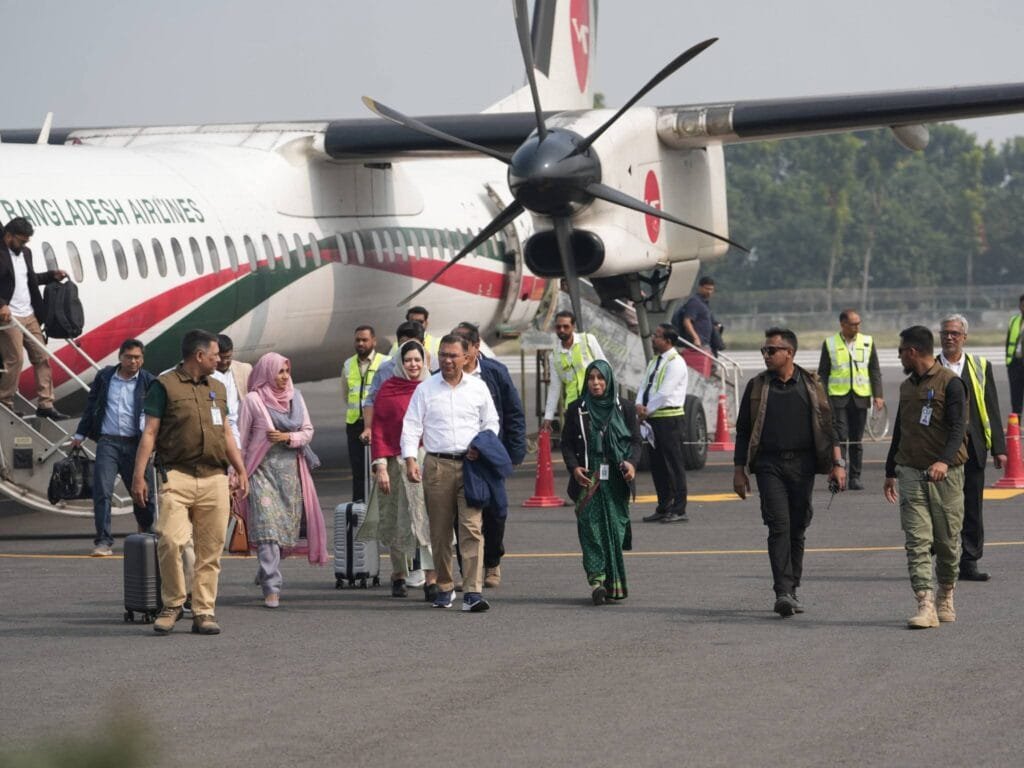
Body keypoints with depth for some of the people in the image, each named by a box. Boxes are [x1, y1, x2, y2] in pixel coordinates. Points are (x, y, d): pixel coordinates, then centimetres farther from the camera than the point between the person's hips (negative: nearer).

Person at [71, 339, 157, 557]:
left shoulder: (149, 382, 2)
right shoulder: (104, 377, 7)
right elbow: (91, 406, 16)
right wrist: (80, 434, 17)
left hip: (135, 443, -1)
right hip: (108, 442, 1)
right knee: (102, 491, -10)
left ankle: (148, 535, 29)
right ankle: (103, 541, -9)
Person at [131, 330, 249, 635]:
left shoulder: (217, 388, 21)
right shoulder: (165, 386, 1)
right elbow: (149, 433, -2)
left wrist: (241, 469, 18)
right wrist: (139, 475, -9)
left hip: (215, 478, 5)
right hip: (177, 476, -5)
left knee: (210, 550, 2)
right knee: (171, 541, -17)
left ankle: (204, 612, 8)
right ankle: (172, 605, -1)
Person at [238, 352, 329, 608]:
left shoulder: (295, 397, 9)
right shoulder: (253, 400, -3)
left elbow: (308, 431, 10)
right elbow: (241, 438, -1)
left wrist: (288, 437, -9)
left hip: (291, 467, 4)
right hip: (263, 469, -4)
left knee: (288, 526, 5)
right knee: (267, 527, -13)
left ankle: (266, 574, 30)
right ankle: (272, 588, -15)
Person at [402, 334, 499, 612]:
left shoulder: (478, 388, 10)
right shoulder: (425, 389, 7)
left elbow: (491, 422, 17)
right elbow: (411, 425, 4)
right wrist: (410, 459, -9)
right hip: (437, 465, 0)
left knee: (472, 527, -12)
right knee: (440, 531, 5)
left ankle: (472, 592, -18)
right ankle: (444, 588, 19)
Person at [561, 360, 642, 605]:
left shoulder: (624, 408, 7)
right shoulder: (576, 410, 7)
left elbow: (636, 440, 7)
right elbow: (566, 444, 7)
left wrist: (632, 463, -12)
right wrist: (574, 467, -10)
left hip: (616, 480, 0)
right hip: (588, 479, 0)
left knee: (615, 527, -2)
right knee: (590, 526, -12)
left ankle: (614, 583, 5)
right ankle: (596, 579, -18)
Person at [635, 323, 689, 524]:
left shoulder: (675, 363, -11)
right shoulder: (654, 362, 17)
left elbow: (665, 393, -17)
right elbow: (645, 387, 14)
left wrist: (647, 410, -11)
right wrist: (639, 405, -6)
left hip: (669, 419, -9)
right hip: (653, 419, 9)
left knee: (673, 464, -6)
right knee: (657, 465, 11)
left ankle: (678, 510, -5)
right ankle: (663, 508, 18)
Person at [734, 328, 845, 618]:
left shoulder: (810, 385, 7)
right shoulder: (757, 386, 7)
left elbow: (827, 427, 9)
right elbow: (743, 431, 10)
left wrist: (837, 464, 2)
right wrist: (738, 471, 5)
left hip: (802, 464, 1)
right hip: (770, 465, -1)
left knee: (797, 529, 5)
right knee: (779, 526, -13)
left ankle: (791, 591, 15)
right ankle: (783, 593, -20)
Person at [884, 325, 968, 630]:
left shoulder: (950, 383, -7)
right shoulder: (907, 387, 14)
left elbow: (958, 428, -18)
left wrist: (944, 461, -34)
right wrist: (890, 472, 28)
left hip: (946, 475, -5)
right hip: (911, 475, 5)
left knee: (948, 542, 5)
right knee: (918, 542, -8)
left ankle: (945, 598, 25)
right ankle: (925, 606, -14)